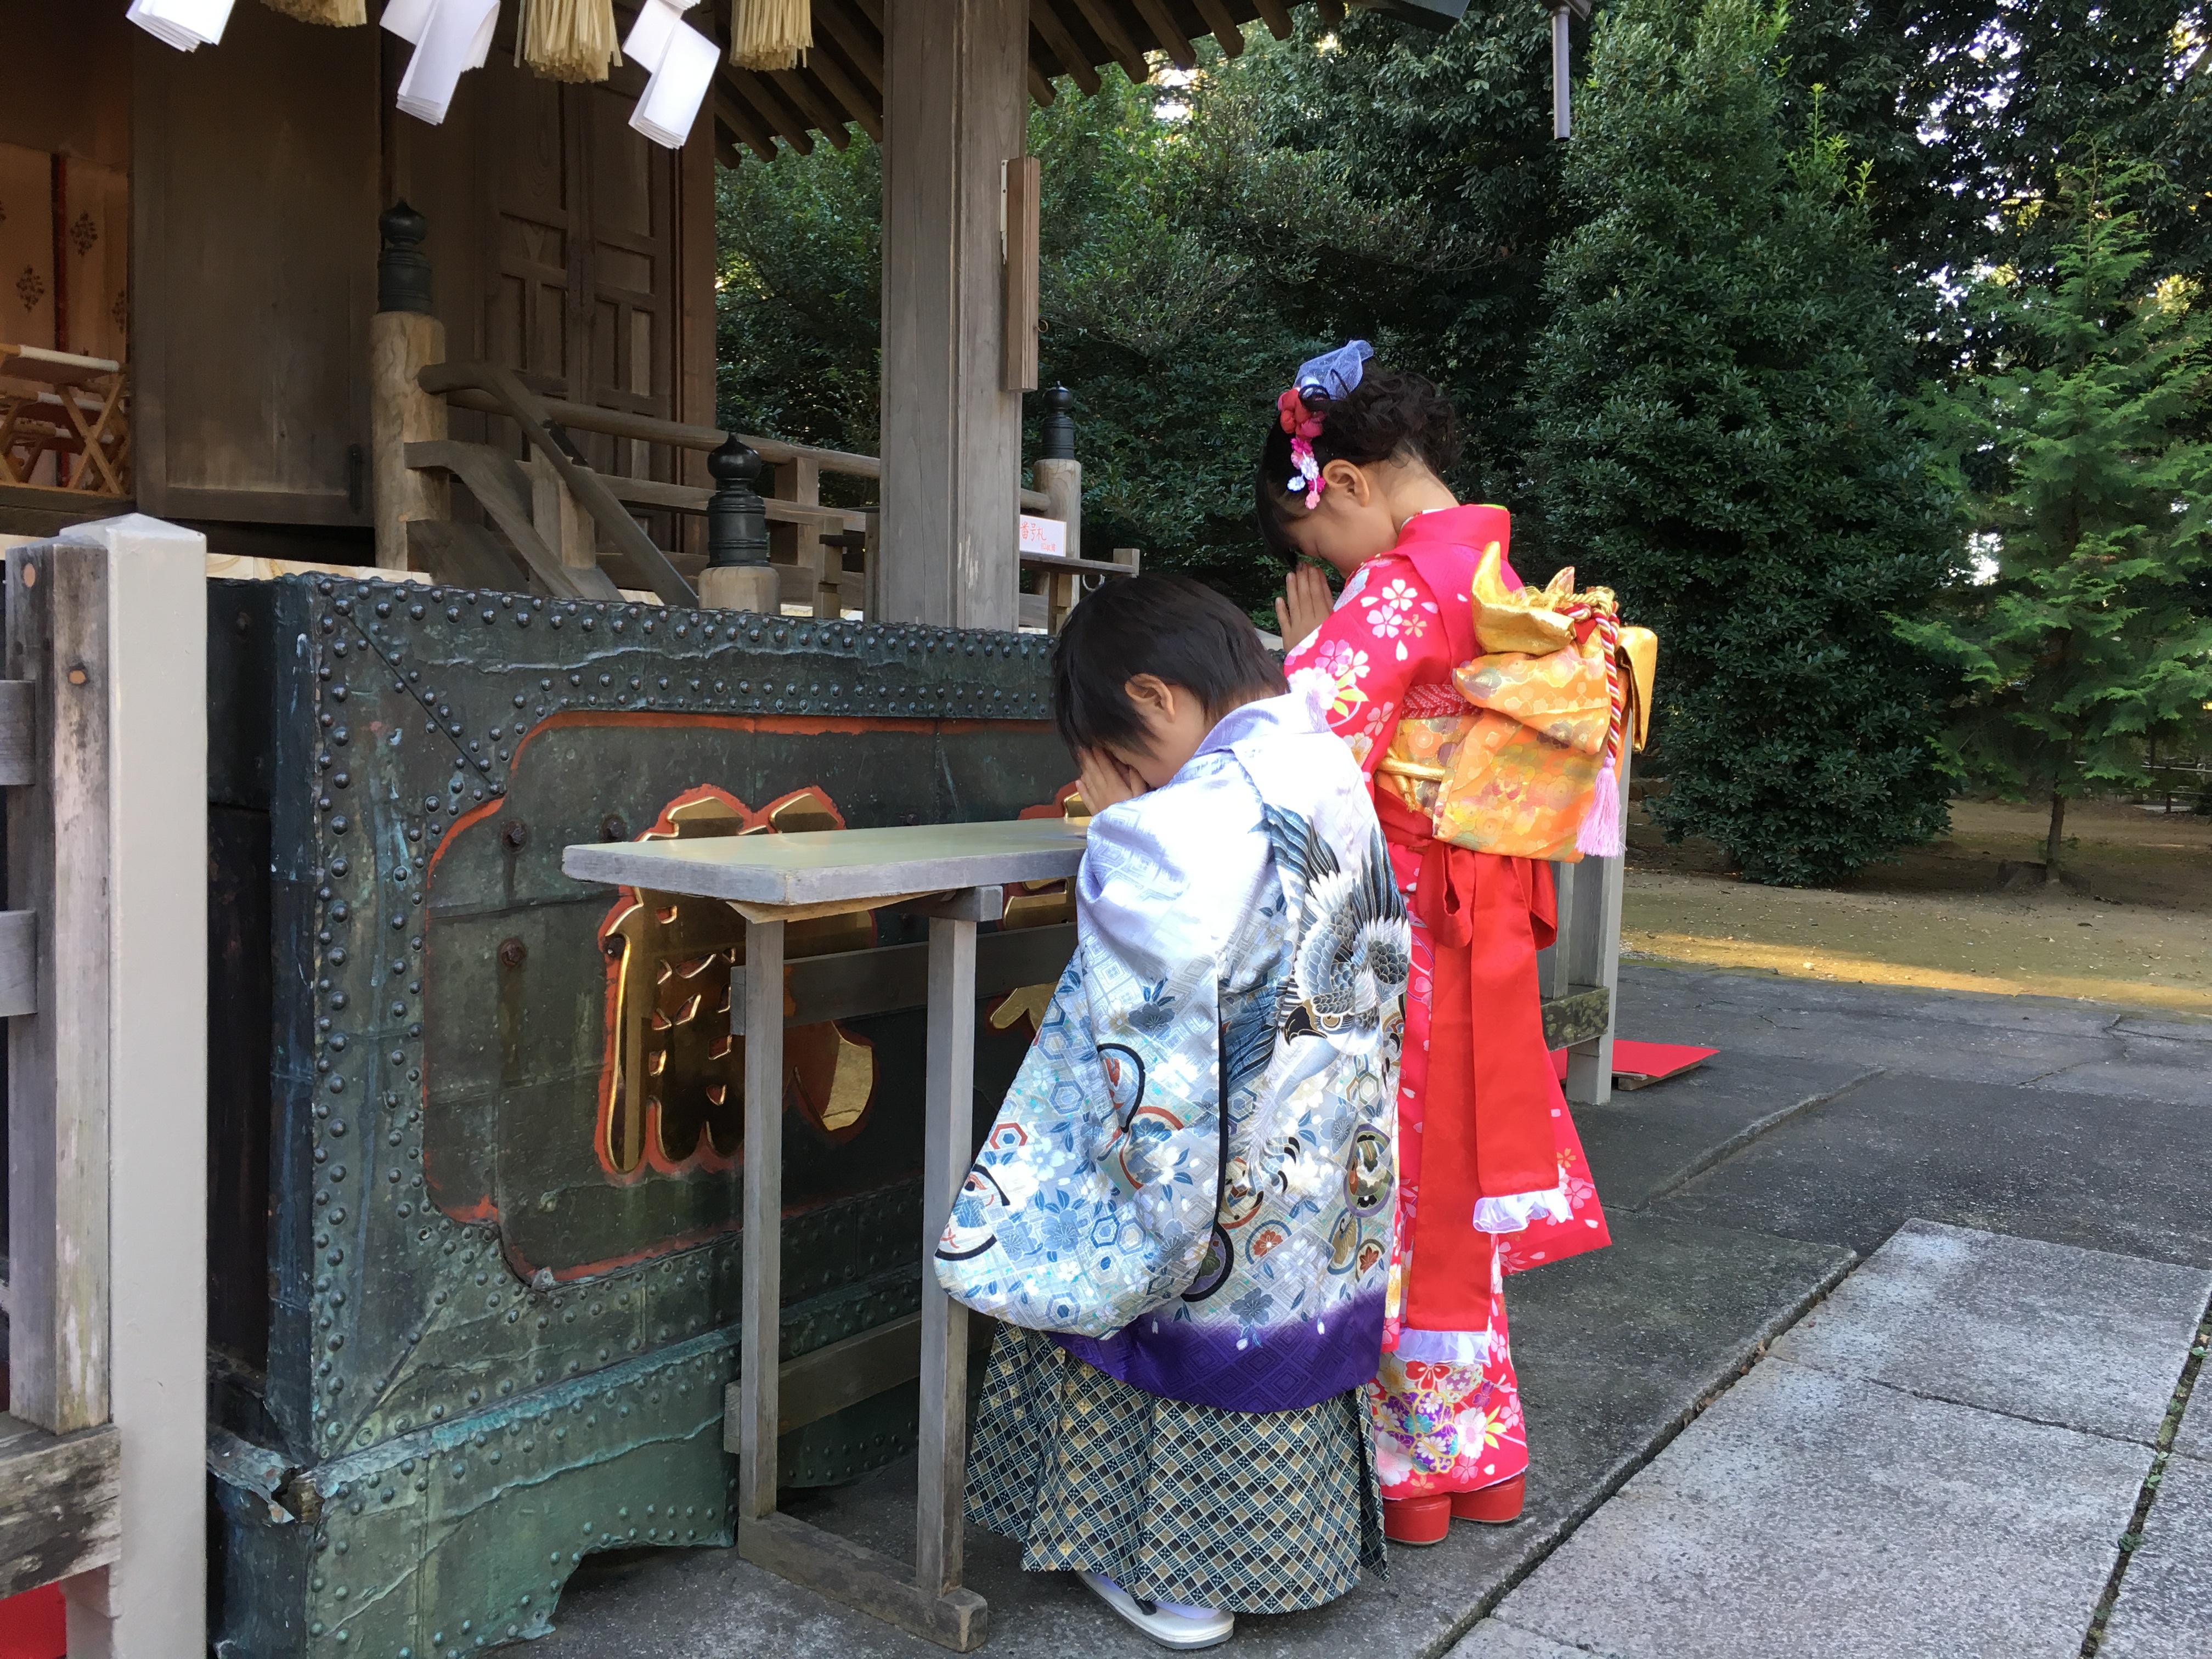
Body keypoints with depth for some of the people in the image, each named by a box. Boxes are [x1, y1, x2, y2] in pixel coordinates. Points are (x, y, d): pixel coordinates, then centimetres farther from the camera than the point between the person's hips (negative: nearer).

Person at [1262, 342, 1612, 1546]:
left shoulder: (1394, 591, -16)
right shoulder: (1506, 578, 11)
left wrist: (1307, 647, -5)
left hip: (1399, 934, -8)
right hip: (1486, 928, 8)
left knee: (1391, 1190, 5)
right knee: (1457, 1189, 18)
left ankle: (1402, 1468, 19)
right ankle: (1481, 1457, 31)